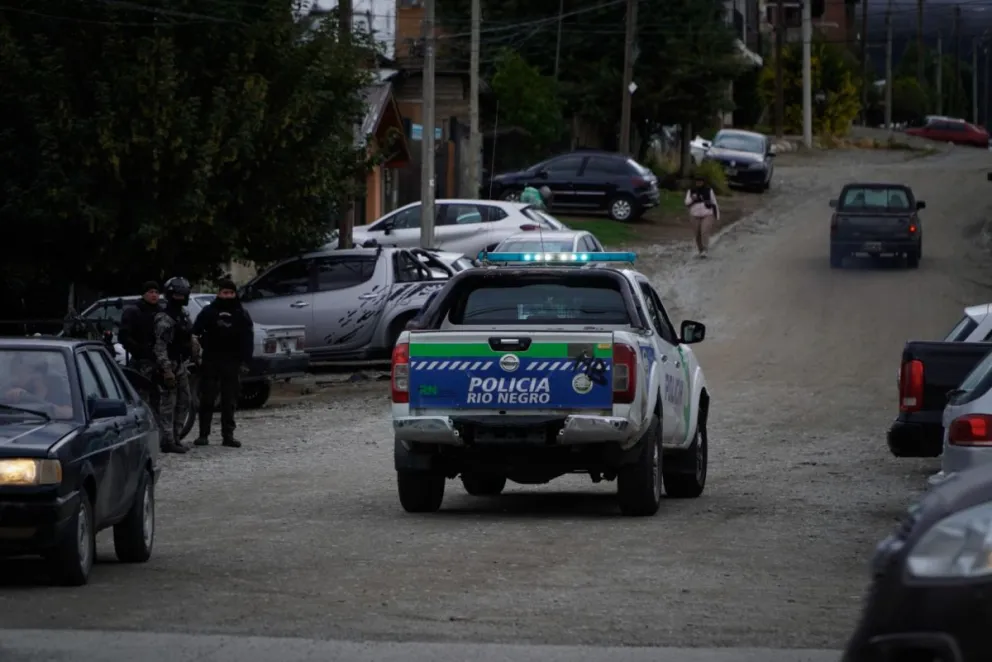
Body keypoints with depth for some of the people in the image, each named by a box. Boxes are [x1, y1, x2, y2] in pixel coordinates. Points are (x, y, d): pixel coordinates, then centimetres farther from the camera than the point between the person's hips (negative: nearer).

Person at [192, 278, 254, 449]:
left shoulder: (241, 314, 7)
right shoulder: (209, 312, 4)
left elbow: (248, 339, 6)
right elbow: (195, 333, 4)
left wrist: (245, 361, -1)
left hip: (232, 363, 1)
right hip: (211, 362, -1)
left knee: (230, 400, 3)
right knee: (207, 399, 0)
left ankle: (228, 435, 7)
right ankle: (203, 434, 4)